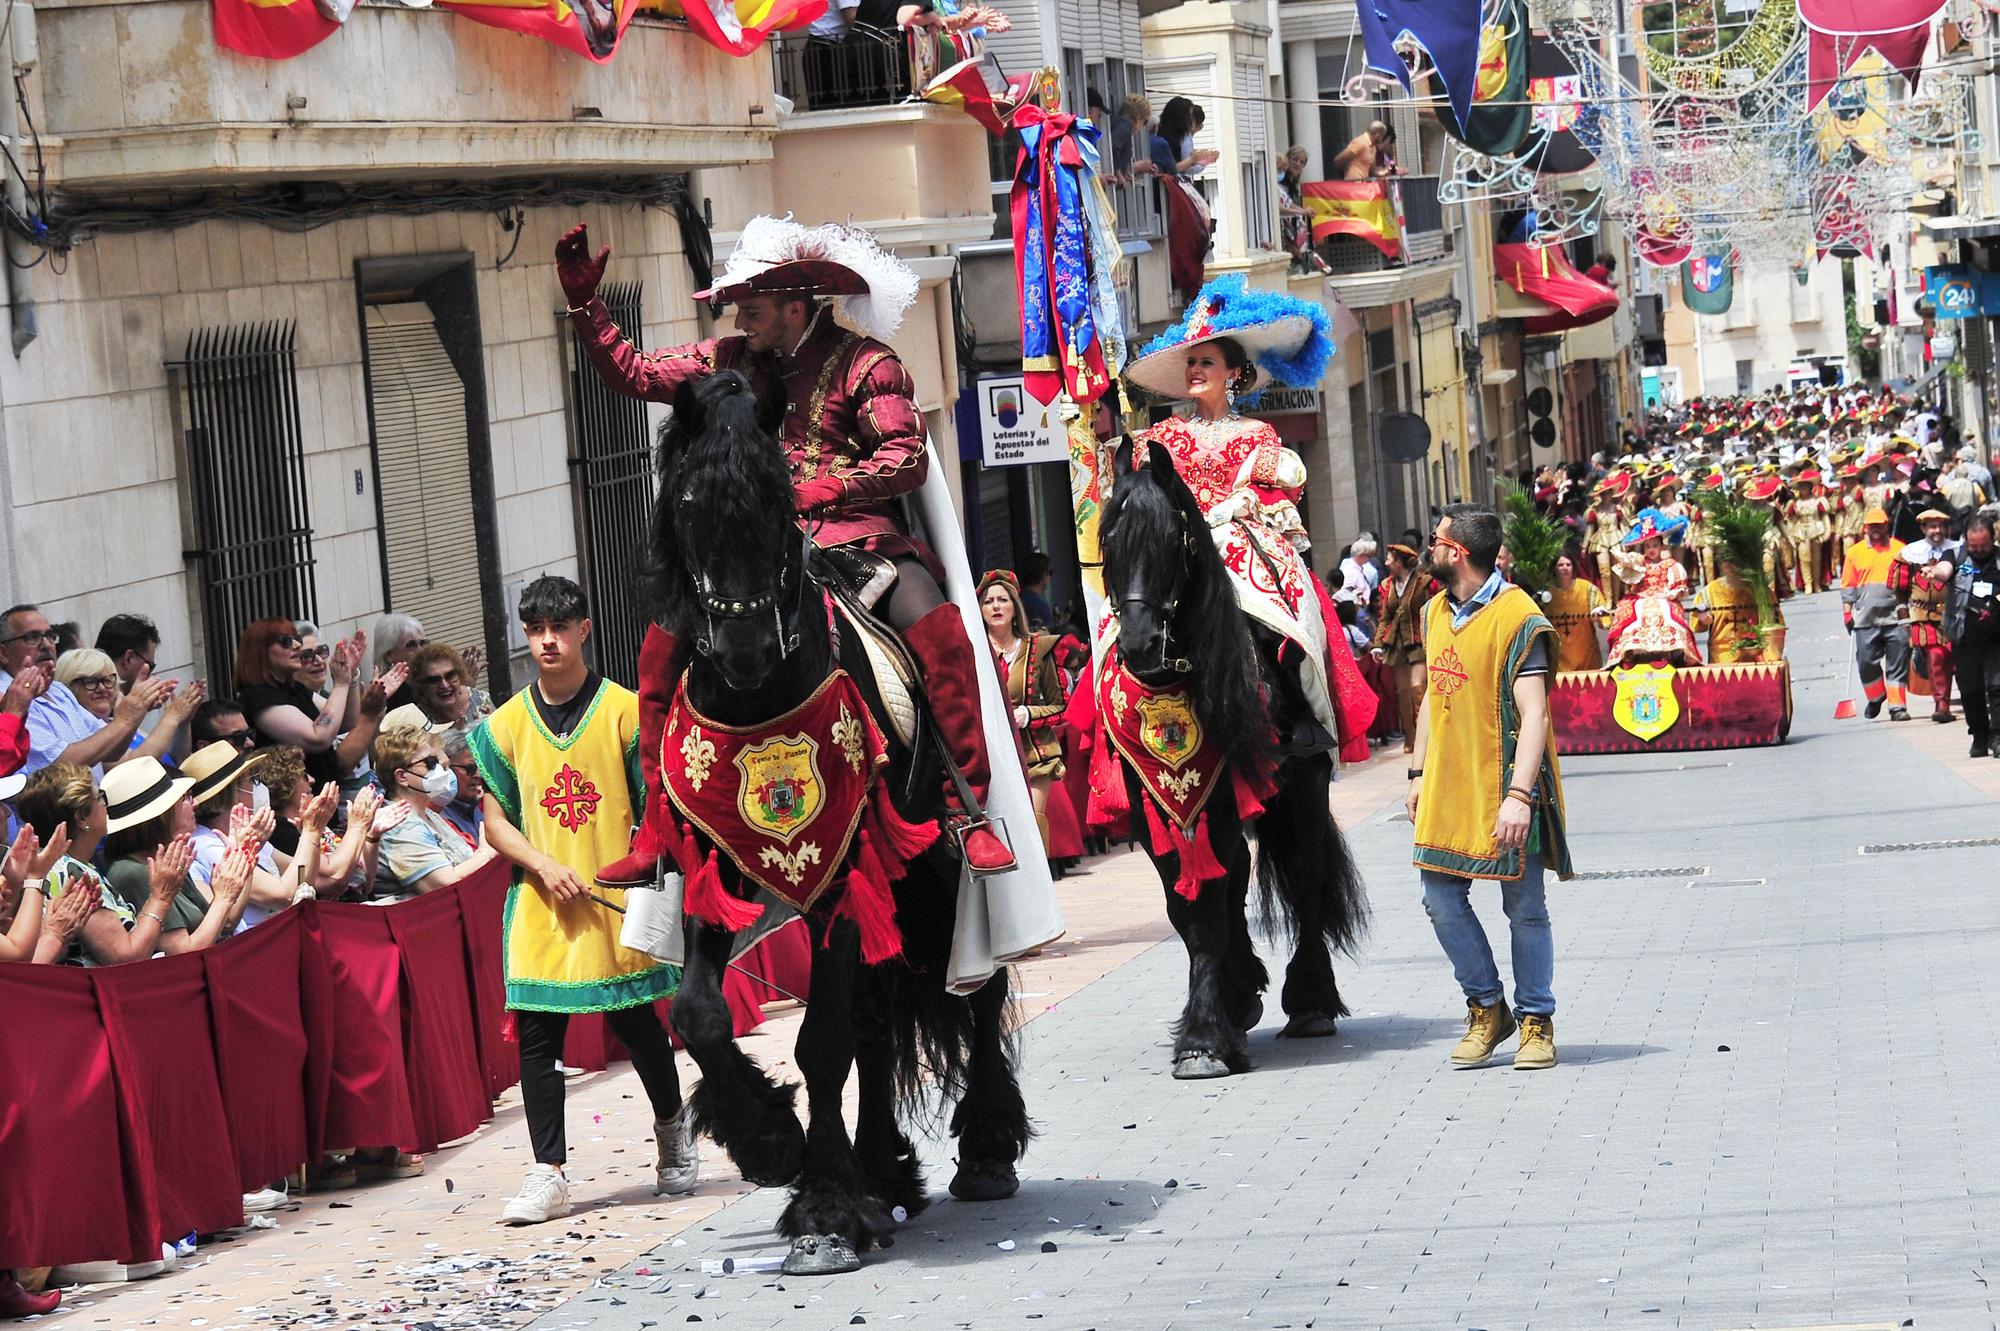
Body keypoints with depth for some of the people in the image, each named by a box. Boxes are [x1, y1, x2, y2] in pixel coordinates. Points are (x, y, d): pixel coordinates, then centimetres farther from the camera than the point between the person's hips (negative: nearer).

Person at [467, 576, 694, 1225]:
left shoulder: (624, 710, -1)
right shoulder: (508, 723, 6)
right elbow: (496, 821, 7)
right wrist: (546, 866, -10)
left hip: (616, 903, -2)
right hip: (540, 905, 2)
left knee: (635, 1022, 7)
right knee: (537, 1033, -4)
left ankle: (674, 1130, 32)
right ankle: (548, 1173, -2)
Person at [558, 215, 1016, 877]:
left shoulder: (864, 363, -2)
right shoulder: (733, 360, 12)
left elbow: (907, 460, -10)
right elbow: (634, 374, 17)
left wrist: (811, 491, -18)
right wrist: (583, 303, 6)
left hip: (854, 529, -4)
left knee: (939, 634, -28)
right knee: (662, 644, -12)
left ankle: (970, 813, -22)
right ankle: (655, 830, -3)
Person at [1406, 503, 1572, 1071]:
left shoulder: (1518, 618, -14)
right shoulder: (1437, 612, 11)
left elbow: (1534, 715, -20)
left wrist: (1519, 795, -27)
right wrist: (1418, 774, 16)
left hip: (1504, 790, -7)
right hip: (1449, 787, 7)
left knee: (1524, 908, 1)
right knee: (1440, 897, 2)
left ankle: (1536, 1022, 13)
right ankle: (1486, 1008, 18)